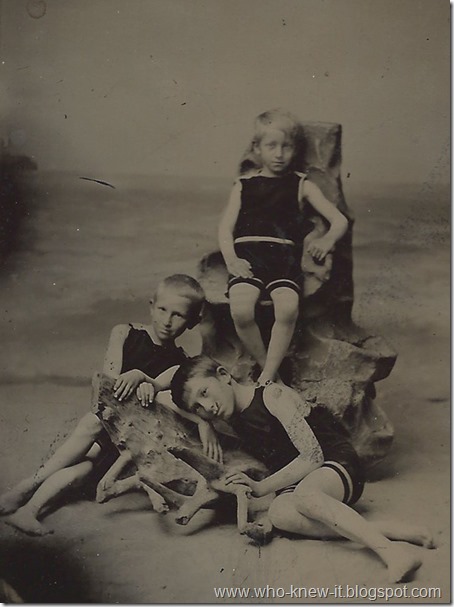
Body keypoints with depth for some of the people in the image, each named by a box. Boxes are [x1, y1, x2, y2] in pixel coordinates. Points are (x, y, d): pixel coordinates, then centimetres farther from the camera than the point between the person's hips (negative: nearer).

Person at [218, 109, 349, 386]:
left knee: (288, 308, -31)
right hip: (247, 253, 1)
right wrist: (231, 260, -6)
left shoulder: (302, 185, 20)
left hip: (284, 254, 0)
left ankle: (266, 378, -18)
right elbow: (226, 228, 13)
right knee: (241, 311, -28)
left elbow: (340, 220, 13)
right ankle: (269, 369, -5)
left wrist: (328, 239, -10)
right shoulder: (244, 185, 21)